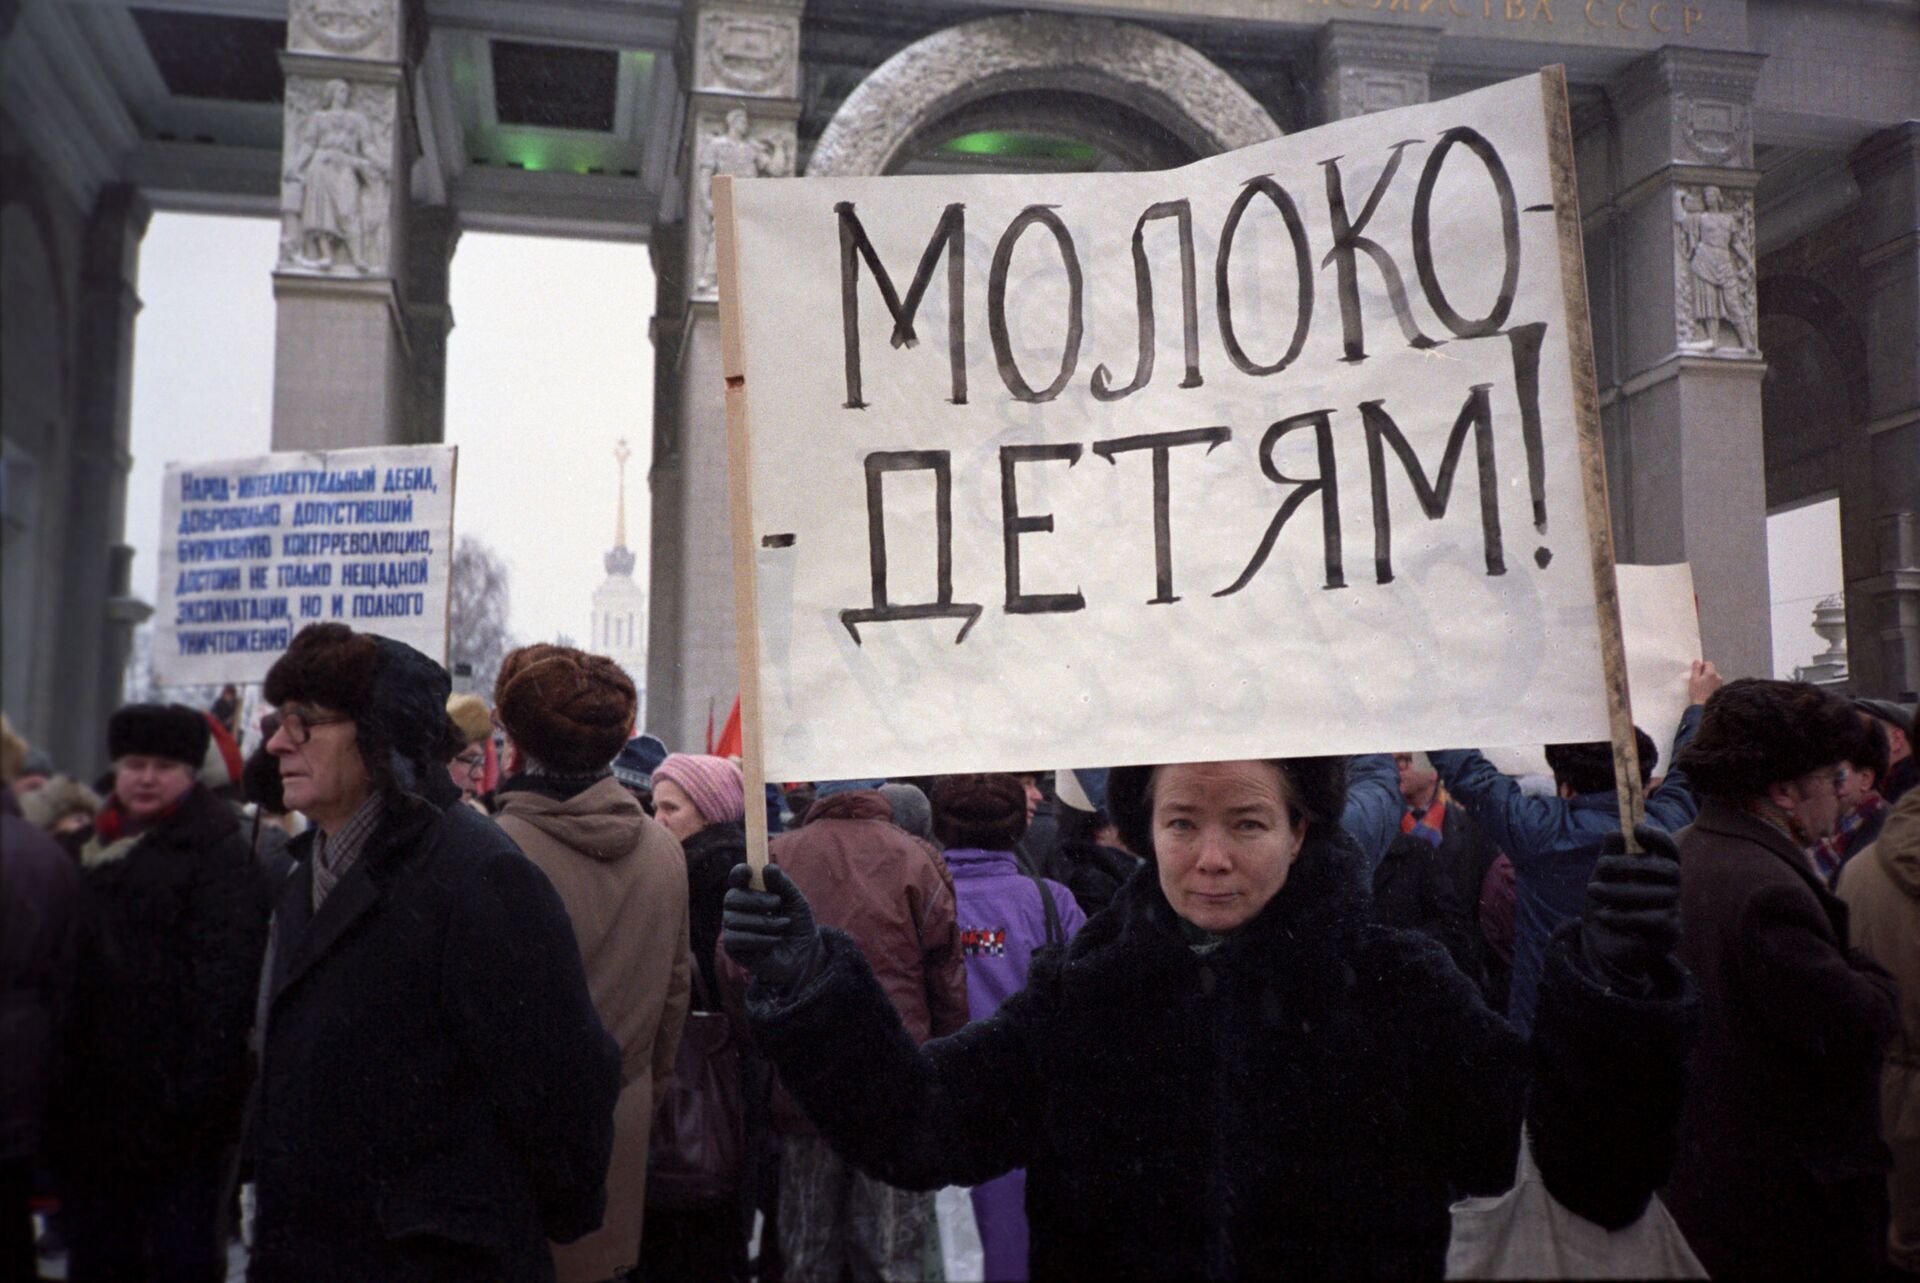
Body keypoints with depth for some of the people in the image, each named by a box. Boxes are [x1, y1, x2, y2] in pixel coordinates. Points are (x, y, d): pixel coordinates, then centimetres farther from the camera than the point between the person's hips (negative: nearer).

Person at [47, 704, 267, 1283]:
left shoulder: (216, 850, -8)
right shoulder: (91, 849, 15)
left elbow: (226, 977, -16)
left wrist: (199, 1089, -22)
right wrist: (61, 1083, 13)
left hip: (170, 1102, -7)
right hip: (91, 1100, 7)